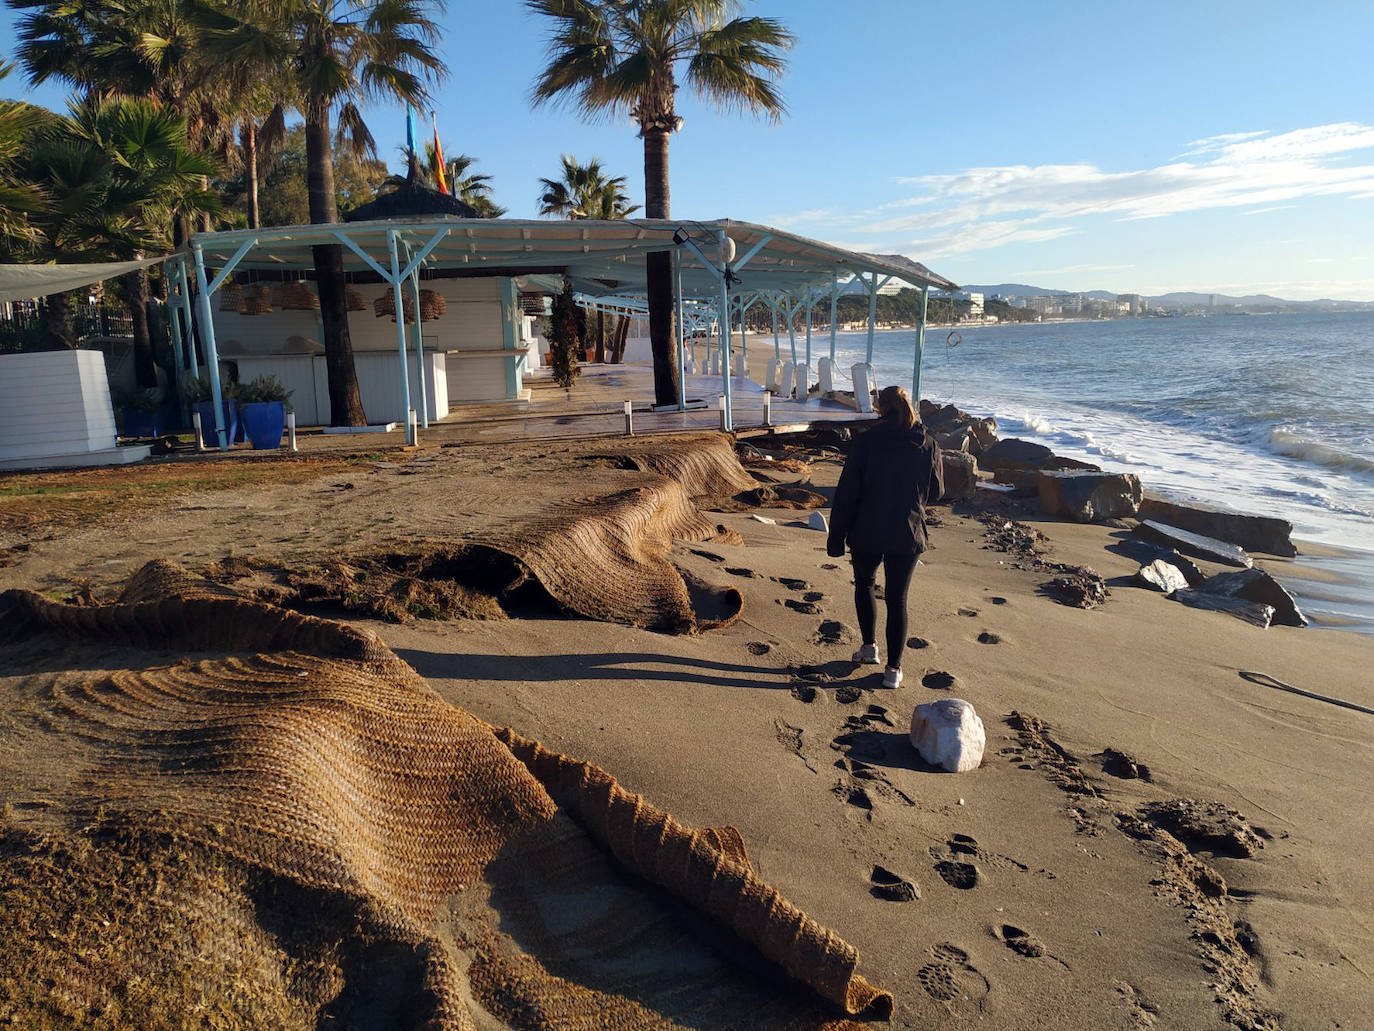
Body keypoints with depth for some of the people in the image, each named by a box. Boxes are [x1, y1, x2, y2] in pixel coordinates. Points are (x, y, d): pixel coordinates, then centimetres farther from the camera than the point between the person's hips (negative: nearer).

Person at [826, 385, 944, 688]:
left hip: (867, 533, -1)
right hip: (908, 535, 2)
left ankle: (870, 645, 18)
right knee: (897, 599, 10)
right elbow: (936, 492, 7)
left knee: (864, 584, 24)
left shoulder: (866, 441, -10)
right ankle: (894, 668, 13)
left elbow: (847, 493, -9)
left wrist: (836, 537, -2)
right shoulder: (928, 445, -3)